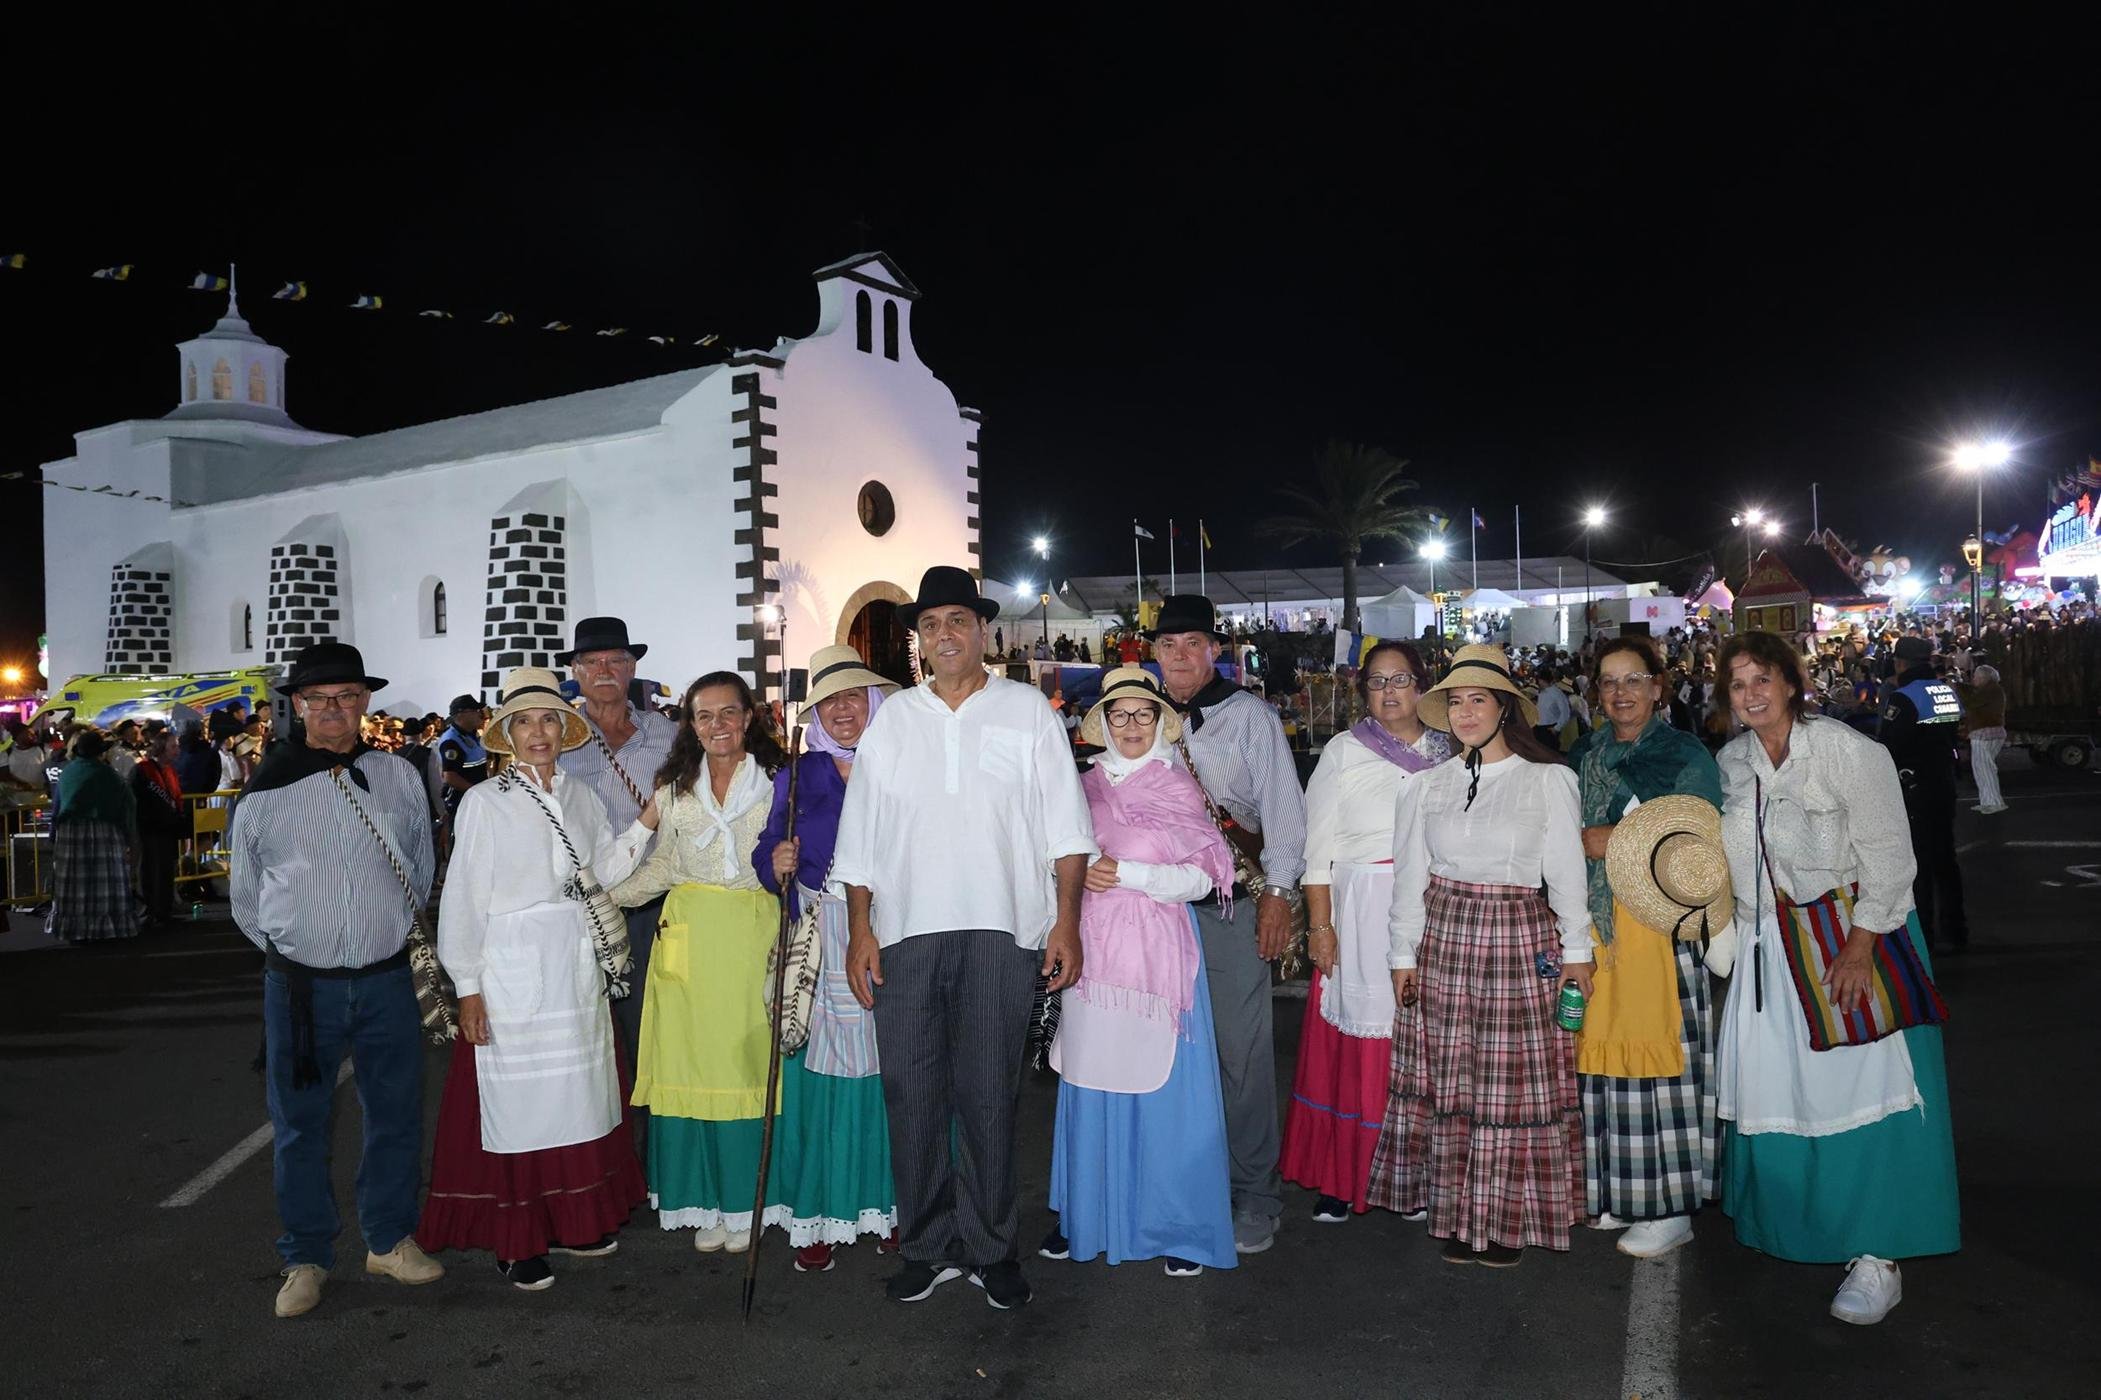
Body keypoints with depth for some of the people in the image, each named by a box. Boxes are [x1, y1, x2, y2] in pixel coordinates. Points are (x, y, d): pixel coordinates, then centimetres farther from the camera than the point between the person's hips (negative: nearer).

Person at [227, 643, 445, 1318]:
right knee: (300, 1124, 8)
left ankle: (390, 1238, 29)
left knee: (396, 1115, 10)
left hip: (388, 979, 2)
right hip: (300, 986, -1)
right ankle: (306, 1258, 24)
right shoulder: (267, 792, -3)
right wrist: (291, 954, 10)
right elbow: (245, 895, 9)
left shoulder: (398, 777, 3)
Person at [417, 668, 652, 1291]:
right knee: (515, 1102, 1)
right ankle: (516, 1240, 13)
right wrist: (468, 987, -9)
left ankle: (574, 1220, 27)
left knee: (578, 1096, 13)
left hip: (579, 966, 5)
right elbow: (464, 897, -6)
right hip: (513, 971, -5)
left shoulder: (581, 796, 7)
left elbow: (605, 868, 8)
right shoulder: (485, 801, -6)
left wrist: (648, 822, -4)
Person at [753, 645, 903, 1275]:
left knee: (892, 1070, 2)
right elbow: (770, 857, 9)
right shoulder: (798, 773, 11)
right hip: (821, 944, 1)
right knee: (819, 1075, -1)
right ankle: (817, 1215, 10)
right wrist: (778, 861, -11)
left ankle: (891, 1205, 16)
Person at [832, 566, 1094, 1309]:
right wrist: (859, 931, 4)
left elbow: (1064, 827, 3)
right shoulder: (891, 719, 12)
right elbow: (861, 836, 11)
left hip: (1000, 931, -2)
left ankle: (990, 1248, 17)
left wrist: (1067, 922, -4)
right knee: (911, 1095, 5)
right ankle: (927, 1246, 20)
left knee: (988, 1095, 3)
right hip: (905, 932, 2)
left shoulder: (1027, 710, 6)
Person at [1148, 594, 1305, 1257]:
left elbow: (1282, 805, 0)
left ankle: (1254, 1195, 10)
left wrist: (1277, 891, -7)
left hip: (1233, 906, -3)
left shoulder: (1249, 715, 2)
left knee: (1243, 1052, -3)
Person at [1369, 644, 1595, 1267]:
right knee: (1447, 1079, 6)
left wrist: (1576, 951, 2)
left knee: (1519, 1084, 2)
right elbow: (1409, 876, 8)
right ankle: (1457, 1214, 18)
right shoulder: (1427, 786, 6)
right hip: (1443, 939, 3)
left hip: (1521, 943, -2)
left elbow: (1566, 872, 1)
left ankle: (1510, 1218, 15)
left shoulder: (1549, 780, -1)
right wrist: (1403, 954, 7)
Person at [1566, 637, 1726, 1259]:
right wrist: (1589, 841, 1)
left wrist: (1617, 842, -10)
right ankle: (1612, 1192, 17)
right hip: (1591, 922, 5)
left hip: (1659, 923, -5)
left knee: (1656, 1054, -4)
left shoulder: (1686, 754, 2)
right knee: (1597, 1051, 4)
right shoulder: (1583, 755, 17)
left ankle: (1669, 1208, 6)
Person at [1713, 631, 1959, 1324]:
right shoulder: (1732, 762, 7)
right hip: (1768, 947, 5)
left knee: (1859, 1087, -8)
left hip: (1850, 936, -5)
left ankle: (1877, 1256, 0)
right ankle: (1785, 1226, 25)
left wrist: (1860, 947, -18)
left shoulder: (1849, 752, -11)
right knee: (1772, 1086, 8)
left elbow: (1888, 856, -13)